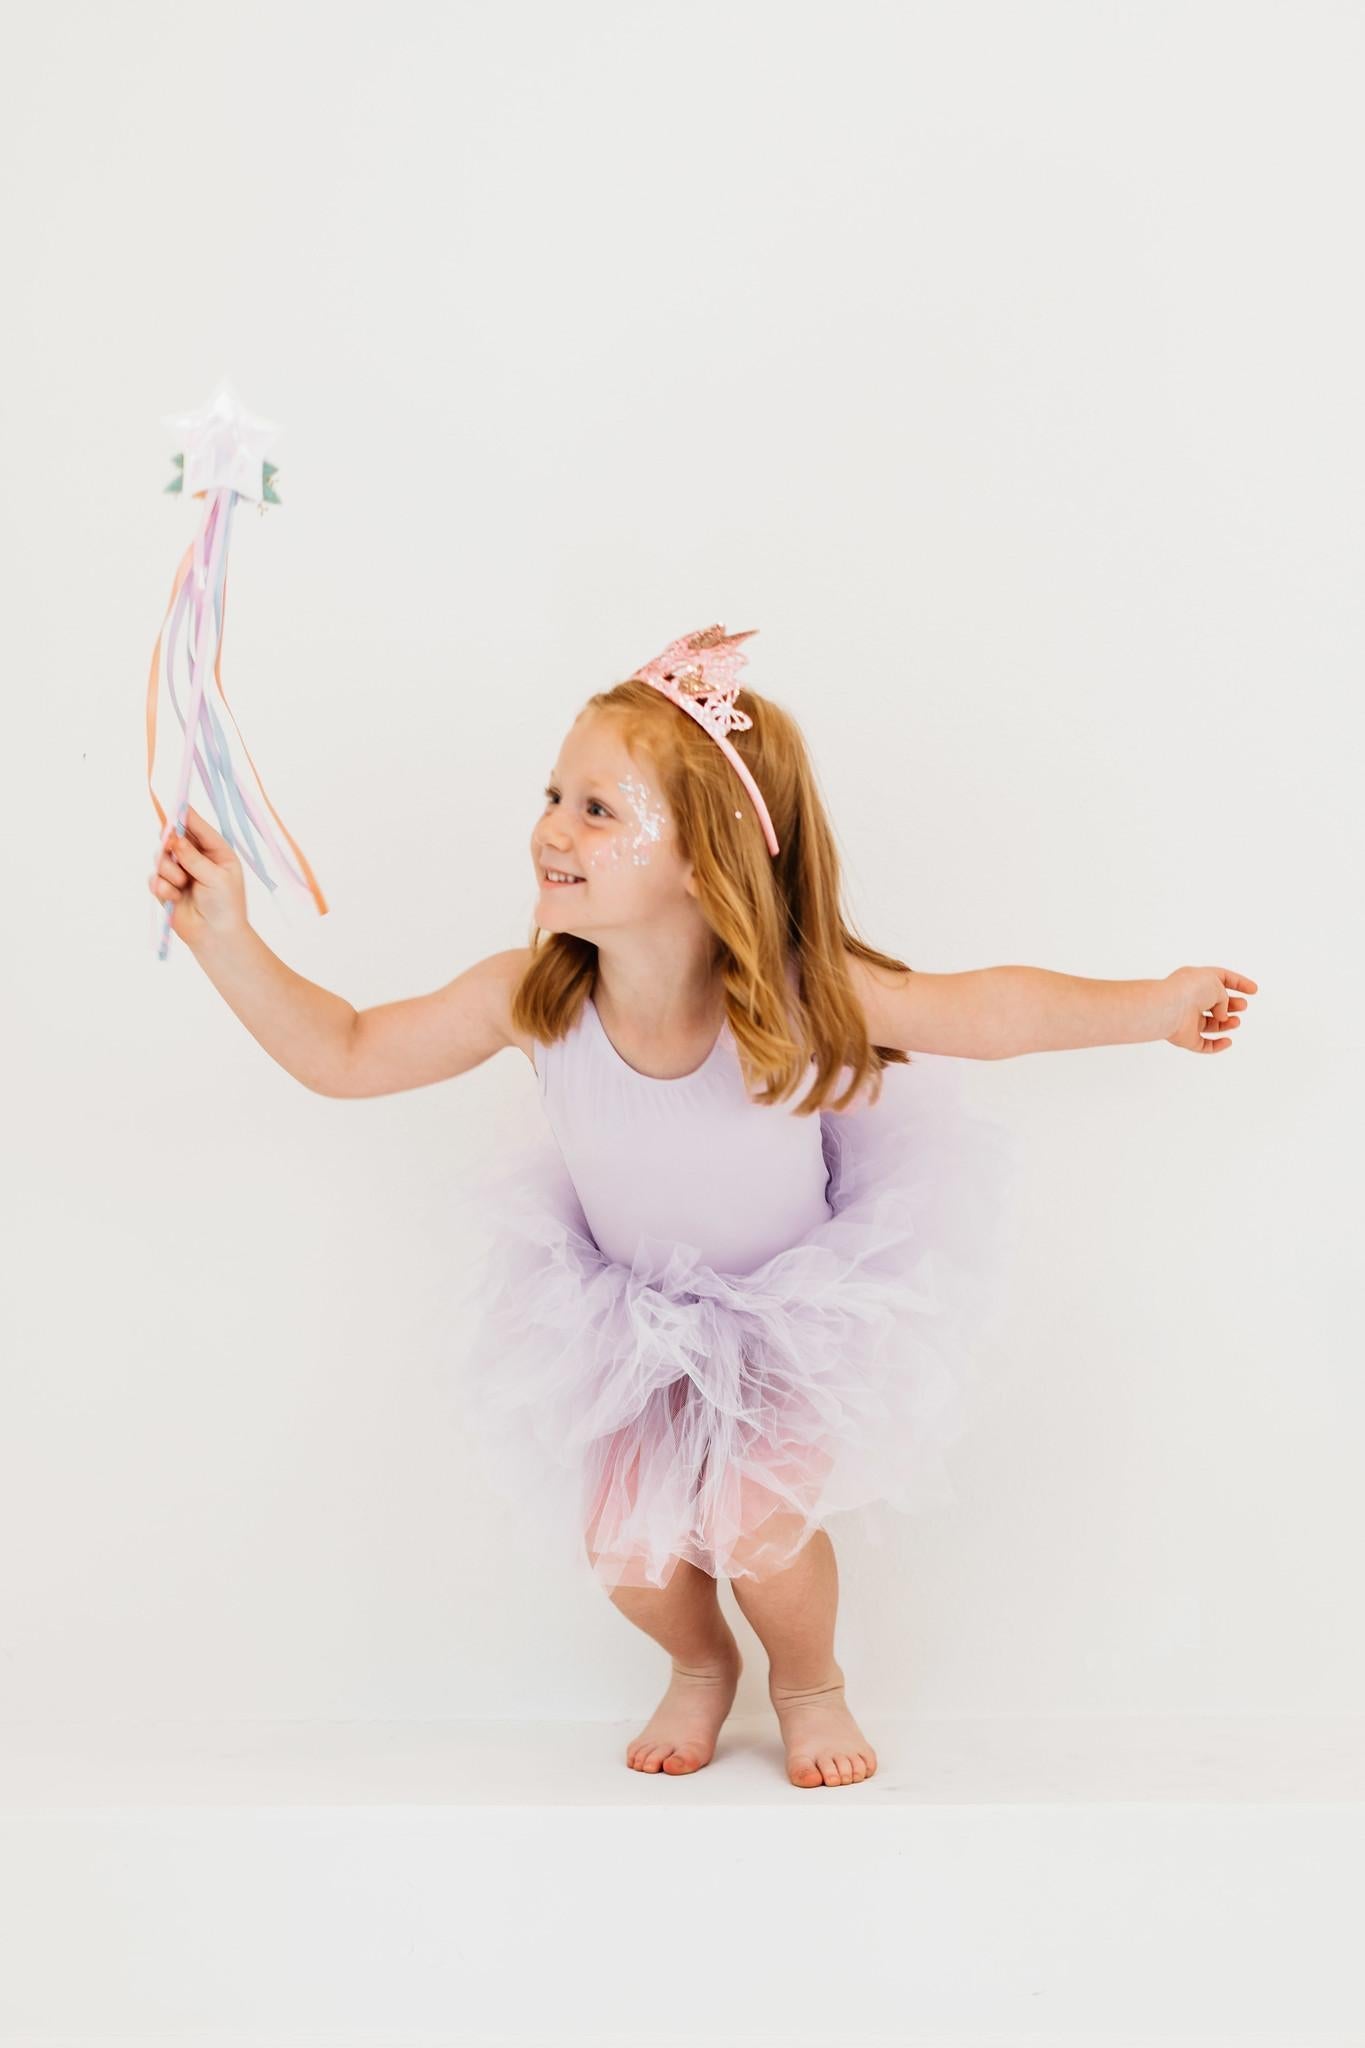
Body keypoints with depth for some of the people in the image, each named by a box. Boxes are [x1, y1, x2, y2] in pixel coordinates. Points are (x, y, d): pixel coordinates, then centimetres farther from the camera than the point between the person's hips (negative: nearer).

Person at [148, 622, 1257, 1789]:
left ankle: (809, 1684, 24)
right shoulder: (531, 998, -27)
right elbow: (347, 1054, -15)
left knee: (758, 1526, -15)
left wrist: (1158, 1005, -14)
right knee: (625, 1538, -5)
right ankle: (699, 1666, 35)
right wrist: (225, 936, -25)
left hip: (797, 1297, -2)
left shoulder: (799, 991, -32)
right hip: (629, 1305, 2)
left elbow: (988, 1010, -18)